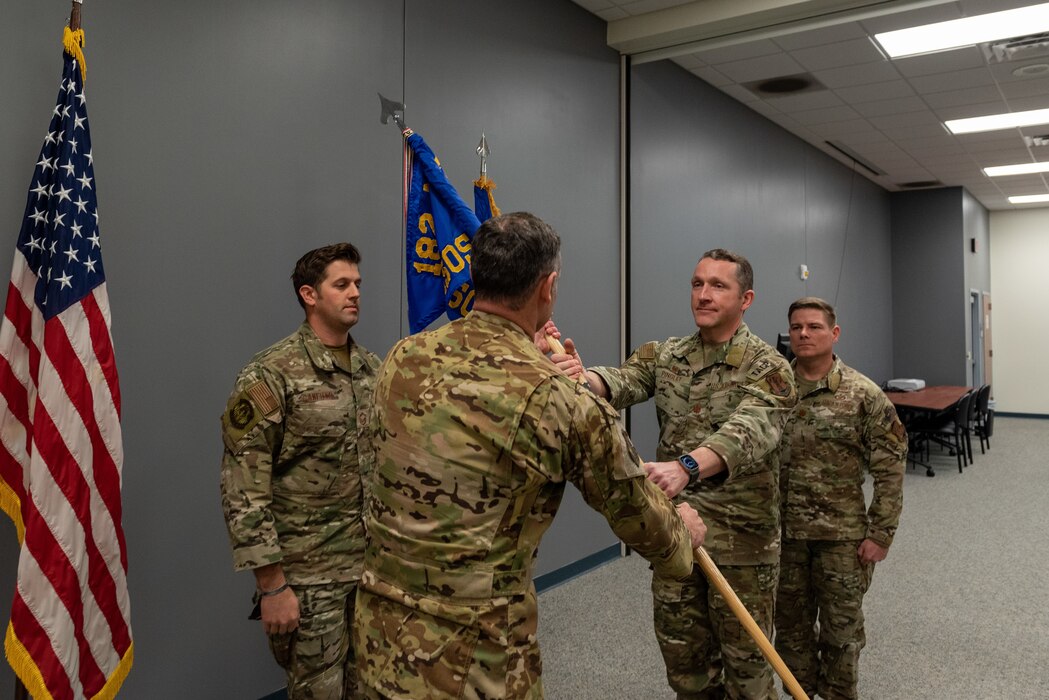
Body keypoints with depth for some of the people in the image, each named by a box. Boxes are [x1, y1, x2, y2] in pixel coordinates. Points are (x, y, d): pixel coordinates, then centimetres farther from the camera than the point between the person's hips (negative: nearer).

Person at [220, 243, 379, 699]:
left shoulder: (372, 369, 6)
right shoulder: (271, 376, -15)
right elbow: (243, 491, -16)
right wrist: (271, 585, -16)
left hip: (374, 565, 6)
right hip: (308, 574, -6)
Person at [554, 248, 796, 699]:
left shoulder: (768, 367, -10)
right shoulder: (664, 356, 4)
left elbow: (749, 431, -29)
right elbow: (621, 382, -16)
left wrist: (686, 466, -49)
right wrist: (579, 377, -41)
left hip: (742, 535, -4)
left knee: (744, 657, 13)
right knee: (682, 652, 18)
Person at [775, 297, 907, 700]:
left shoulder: (863, 395, -8)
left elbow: (890, 470, -7)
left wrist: (880, 534, -9)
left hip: (843, 535, -2)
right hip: (782, 532, 3)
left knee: (842, 626, 12)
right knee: (791, 624, 16)